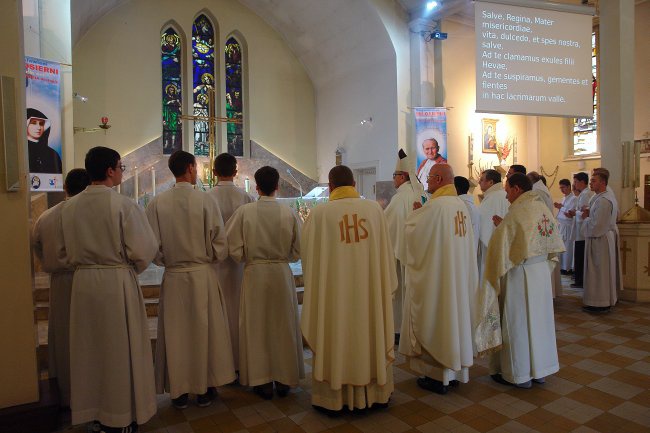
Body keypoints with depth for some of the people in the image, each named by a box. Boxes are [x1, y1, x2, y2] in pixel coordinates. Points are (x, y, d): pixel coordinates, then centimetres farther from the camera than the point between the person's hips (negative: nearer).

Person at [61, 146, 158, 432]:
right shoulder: (123, 205, -16)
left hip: (83, 282, 5)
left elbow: (69, 252, 9)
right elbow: (142, 251, -14)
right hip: (118, 282, -5)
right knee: (121, 349, 9)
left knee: (90, 349, 18)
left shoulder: (70, 207, 0)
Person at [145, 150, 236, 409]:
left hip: (172, 277, 2)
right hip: (203, 275, -1)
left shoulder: (157, 203, -6)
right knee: (205, 331, 13)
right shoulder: (206, 200, -11)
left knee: (175, 335, 14)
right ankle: (205, 389, 26)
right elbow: (220, 244, -9)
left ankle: (179, 391, 26)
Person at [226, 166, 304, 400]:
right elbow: (297, 251, -2)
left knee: (257, 326, 13)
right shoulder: (289, 213, -7)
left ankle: (261, 381, 22)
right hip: (282, 273, 1)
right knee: (283, 326, 15)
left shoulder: (244, 211, -10)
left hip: (255, 274, -1)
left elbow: (235, 249, -8)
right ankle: (284, 379, 25)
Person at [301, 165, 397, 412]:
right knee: (372, 335, 17)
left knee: (335, 339, 12)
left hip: (333, 289, -2)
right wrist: (387, 285, 11)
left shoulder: (319, 213, -11)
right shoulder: (374, 209, -5)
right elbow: (385, 251, 1)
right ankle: (374, 392, 32)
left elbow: (308, 253, -2)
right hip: (369, 287, 2)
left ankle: (334, 396, 25)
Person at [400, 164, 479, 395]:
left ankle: (438, 376, 14)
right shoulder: (461, 204, 4)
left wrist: (414, 213, 4)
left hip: (436, 275, -8)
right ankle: (457, 369, 29)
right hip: (459, 275, 8)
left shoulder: (434, 205, -20)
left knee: (436, 321, 4)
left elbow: (412, 233, -13)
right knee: (455, 316, 17)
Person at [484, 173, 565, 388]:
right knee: (538, 319, 17)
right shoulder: (544, 208, 4)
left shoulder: (517, 212, -19)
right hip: (542, 272, 8)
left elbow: (500, 245, -20)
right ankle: (540, 369, 30)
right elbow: (553, 244, 13)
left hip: (520, 274, -8)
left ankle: (519, 374, 18)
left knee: (517, 322, 5)